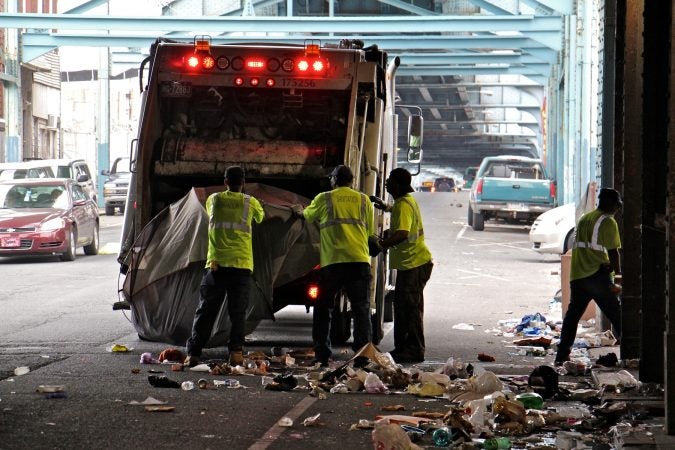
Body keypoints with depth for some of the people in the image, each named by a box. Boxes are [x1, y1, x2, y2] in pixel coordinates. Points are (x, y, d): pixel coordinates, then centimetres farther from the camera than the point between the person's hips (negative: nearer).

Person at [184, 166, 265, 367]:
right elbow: (261, 217, 27)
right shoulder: (250, 202, 4)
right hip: (241, 264, -1)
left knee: (205, 311, 4)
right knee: (237, 312, 1)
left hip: (216, 264, 1)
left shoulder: (214, 199, 7)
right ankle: (236, 351, -12)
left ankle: (193, 353, 1)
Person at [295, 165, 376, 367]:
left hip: (332, 262, -1)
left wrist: (299, 212, 52)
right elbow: (370, 232, 16)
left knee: (323, 309, 11)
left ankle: (322, 355, 8)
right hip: (360, 261, 1)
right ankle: (362, 355, -4)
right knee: (361, 310, 3)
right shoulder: (364, 200, 12)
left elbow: (308, 215, 29)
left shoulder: (324, 199, 8)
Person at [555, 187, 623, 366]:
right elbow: (613, 252, -10)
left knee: (573, 314, 11)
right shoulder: (608, 222, -5)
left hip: (577, 275, 6)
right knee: (616, 314, 0)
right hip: (598, 275, -6)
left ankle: (562, 356, 8)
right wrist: (618, 274, 2)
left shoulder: (584, 219, 18)